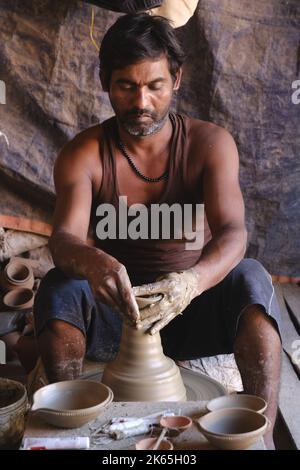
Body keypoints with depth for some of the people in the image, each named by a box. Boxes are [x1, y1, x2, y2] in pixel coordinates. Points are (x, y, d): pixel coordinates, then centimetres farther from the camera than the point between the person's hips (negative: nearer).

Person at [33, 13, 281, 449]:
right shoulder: (83, 155, -9)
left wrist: (191, 283, -44)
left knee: (251, 279, -29)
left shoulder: (210, 144, -9)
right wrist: (94, 263, -48)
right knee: (58, 288, -28)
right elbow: (64, 238, -23)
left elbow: (233, 232, -23)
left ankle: (262, 432, -29)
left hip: (196, 311, 0)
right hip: (115, 312, 0)